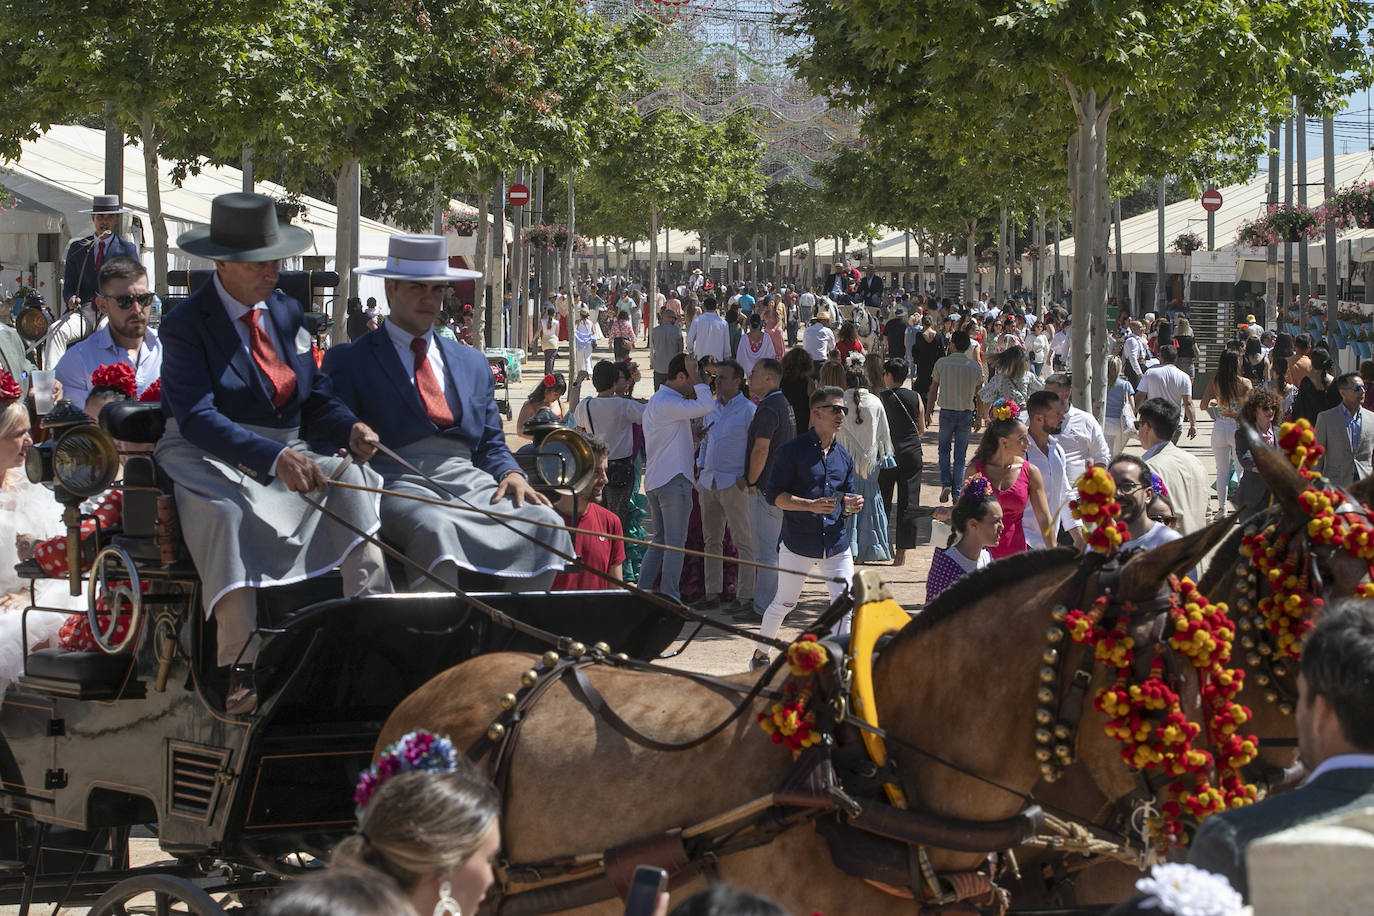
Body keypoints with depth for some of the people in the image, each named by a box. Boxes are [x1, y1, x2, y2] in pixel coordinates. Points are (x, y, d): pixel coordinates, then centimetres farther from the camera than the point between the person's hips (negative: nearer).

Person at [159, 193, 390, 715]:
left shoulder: (287, 314, 14)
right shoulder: (185, 325, -8)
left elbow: (315, 399, 13)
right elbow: (196, 417, -21)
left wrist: (351, 429, -12)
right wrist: (273, 457, -34)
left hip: (283, 452, 6)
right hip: (208, 457, -6)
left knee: (349, 477, -23)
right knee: (226, 511, -38)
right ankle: (242, 668, -41)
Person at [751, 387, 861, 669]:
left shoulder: (844, 457, 12)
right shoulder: (793, 451, -6)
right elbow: (774, 494, -9)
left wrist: (851, 505, -4)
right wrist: (810, 505, -22)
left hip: (836, 543, 4)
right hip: (799, 543, -4)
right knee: (784, 603, 8)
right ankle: (760, 655, 28)